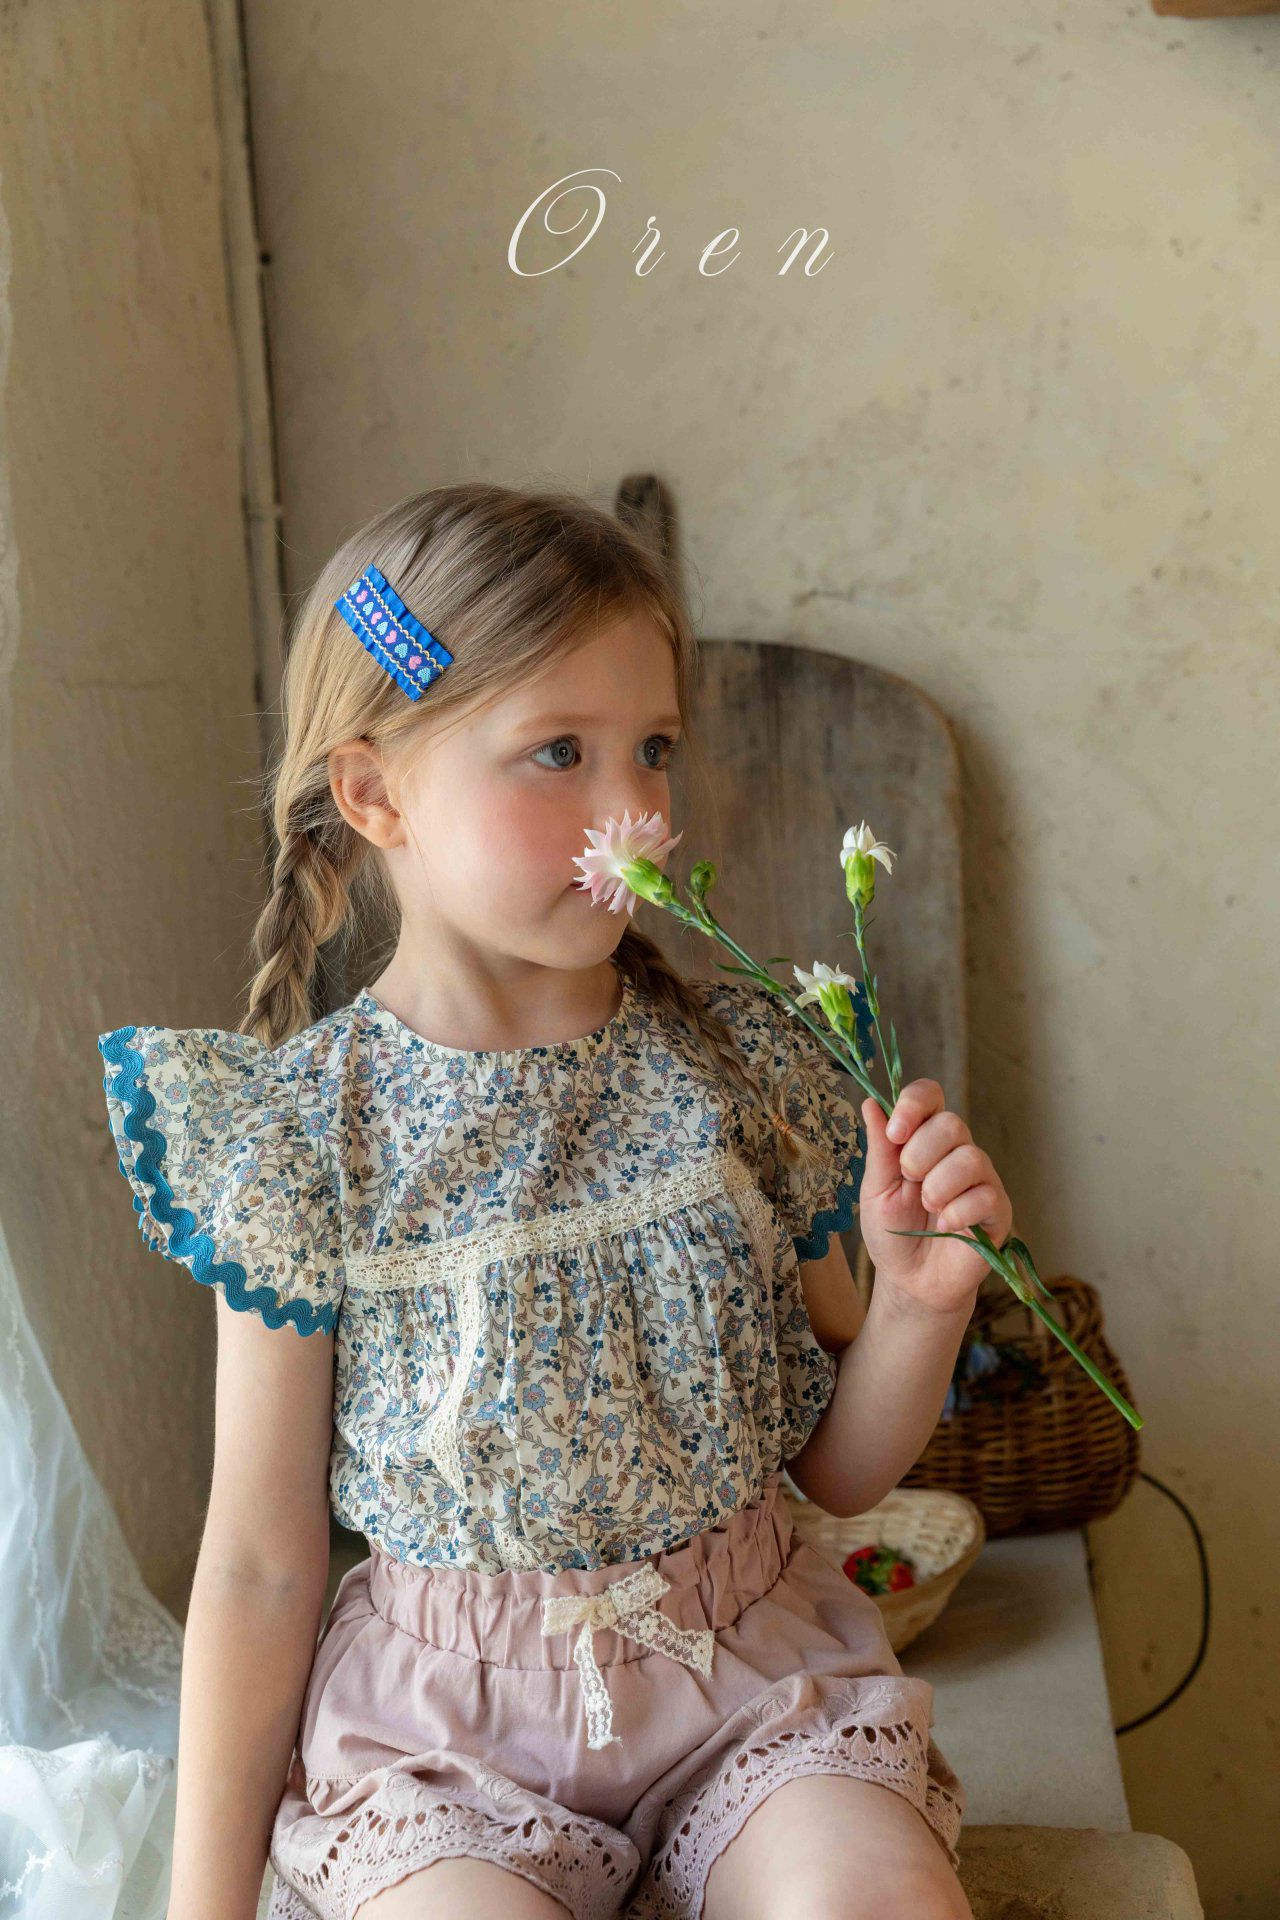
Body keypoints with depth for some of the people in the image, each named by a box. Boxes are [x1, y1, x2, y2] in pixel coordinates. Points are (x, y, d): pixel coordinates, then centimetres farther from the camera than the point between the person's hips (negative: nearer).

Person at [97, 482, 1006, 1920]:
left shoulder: (744, 1062, -3)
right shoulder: (304, 1126, -10)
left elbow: (840, 1474, 6)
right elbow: (260, 1562, -2)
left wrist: (918, 1302, -14)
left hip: (749, 1656, 2)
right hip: (445, 1707, -1)